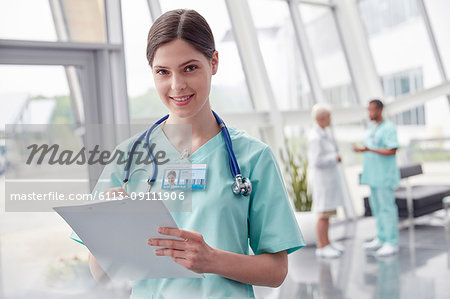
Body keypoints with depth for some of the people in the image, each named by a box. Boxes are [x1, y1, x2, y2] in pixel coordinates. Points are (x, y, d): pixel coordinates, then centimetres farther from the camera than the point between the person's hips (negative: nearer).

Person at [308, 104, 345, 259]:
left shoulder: (324, 131, 7)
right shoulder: (315, 137, -22)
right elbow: (316, 162, -26)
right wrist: (335, 158, -14)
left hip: (329, 176, 9)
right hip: (321, 178, -9)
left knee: (328, 212, 15)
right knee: (324, 215, -2)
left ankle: (326, 243, 25)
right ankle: (321, 248, 8)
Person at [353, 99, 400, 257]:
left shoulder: (388, 128, -10)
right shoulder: (371, 128, 16)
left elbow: (392, 151, -19)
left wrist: (369, 149, -24)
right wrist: (360, 149, 2)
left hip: (384, 175, -9)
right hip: (373, 175, 9)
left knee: (387, 207, -6)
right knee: (376, 207, 12)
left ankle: (391, 243, 0)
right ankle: (381, 239, 22)